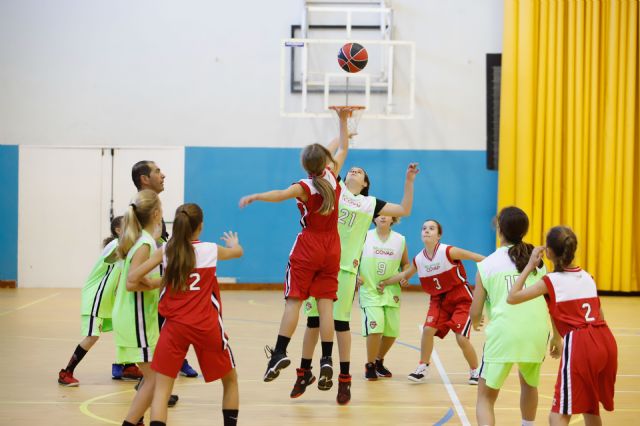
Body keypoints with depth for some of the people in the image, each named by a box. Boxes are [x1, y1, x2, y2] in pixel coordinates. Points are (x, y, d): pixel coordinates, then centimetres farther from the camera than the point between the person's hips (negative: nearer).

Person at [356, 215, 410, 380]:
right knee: (375, 327, -18)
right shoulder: (365, 237, -3)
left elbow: (405, 263, 14)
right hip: (369, 290, -3)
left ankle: (379, 361, 31)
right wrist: (356, 275, -13)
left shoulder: (400, 240, 3)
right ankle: (370, 365, 4)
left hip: (391, 291, 3)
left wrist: (405, 277, -5)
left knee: (392, 331, 3)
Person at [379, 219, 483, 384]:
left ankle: (475, 371, 12)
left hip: (460, 298, -5)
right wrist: (385, 282, 17)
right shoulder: (418, 259, -3)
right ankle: (423, 369, 8)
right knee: (428, 329, -10)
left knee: (462, 338, -11)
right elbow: (405, 274, 16)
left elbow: (475, 257, -17)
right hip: (438, 300, 5)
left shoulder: (449, 252, -20)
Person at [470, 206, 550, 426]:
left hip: (503, 334, -3)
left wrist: (476, 322, 31)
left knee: (485, 397, 8)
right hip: (536, 334, 3)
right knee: (529, 384, 32)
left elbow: (475, 312, 7)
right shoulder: (537, 260, 13)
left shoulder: (487, 264, 6)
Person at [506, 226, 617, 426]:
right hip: (606, 340, 7)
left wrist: (529, 266, 6)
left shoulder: (551, 281, 0)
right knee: (590, 408, 25)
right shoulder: (587, 277, 18)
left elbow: (512, 298, 0)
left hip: (579, 345, -6)